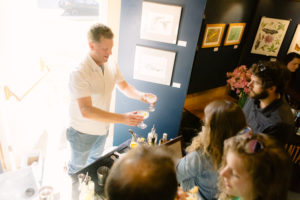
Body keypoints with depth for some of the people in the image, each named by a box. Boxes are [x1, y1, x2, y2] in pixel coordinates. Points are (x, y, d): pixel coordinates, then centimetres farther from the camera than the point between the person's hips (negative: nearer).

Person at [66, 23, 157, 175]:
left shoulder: (111, 65, -11)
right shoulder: (79, 73, -33)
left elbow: (124, 86, 3)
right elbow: (86, 111, -39)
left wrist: (140, 95, -19)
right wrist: (122, 118, -46)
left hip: (102, 127, 7)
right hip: (83, 133, -6)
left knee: (95, 159, 33)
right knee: (77, 167, 21)